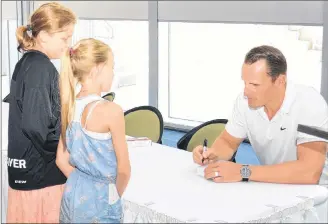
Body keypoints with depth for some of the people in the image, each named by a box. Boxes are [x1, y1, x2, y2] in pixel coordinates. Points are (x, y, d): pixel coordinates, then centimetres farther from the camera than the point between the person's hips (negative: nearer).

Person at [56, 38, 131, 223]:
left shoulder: (70, 106, -1)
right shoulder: (111, 110, -20)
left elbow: (61, 159, 7)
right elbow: (124, 169, -14)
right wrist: (115, 196, 3)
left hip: (73, 195, 7)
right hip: (99, 200, -6)